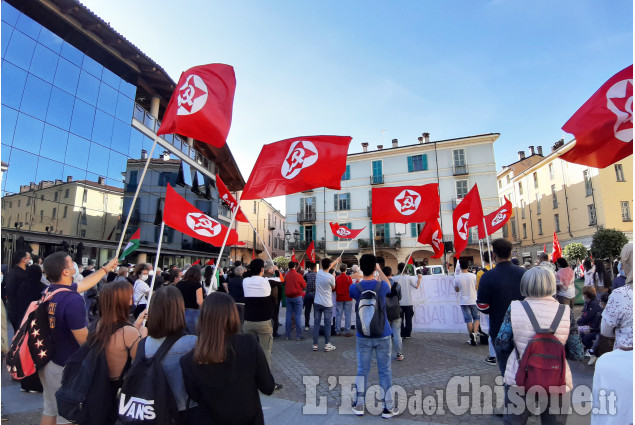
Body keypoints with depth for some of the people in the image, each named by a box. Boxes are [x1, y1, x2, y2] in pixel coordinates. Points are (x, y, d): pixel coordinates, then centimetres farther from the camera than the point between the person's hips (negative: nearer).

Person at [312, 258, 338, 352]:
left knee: (316, 323, 9)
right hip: (327, 304, -4)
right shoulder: (331, 277, -17)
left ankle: (315, 344, 14)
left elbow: (326, 268, 17)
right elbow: (333, 288, 2)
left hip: (317, 303, 4)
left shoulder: (318, 273, -3)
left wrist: (336, 261, 30)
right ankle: (327, 345, 12)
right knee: (327, 324, 6)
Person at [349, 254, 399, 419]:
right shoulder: (382, 286, -13)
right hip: (383, 335, -1)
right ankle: (387, 407, 21)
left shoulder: (355, 288, -11)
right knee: (385, 371, 11)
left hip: (363, 336, 1)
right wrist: (380, 270, 23)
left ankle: (359, 405, 23)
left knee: (362, 370, 12)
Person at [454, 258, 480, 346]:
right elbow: (477, 287, 0)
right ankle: (475, 333, -6)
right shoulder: (473, 276, -10)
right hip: (473, 300, 0)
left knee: (468, 320, 7)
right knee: (476, 318, 15)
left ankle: (472, 339, 8)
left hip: (463, 302, 0)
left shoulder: (457, 278, -9)